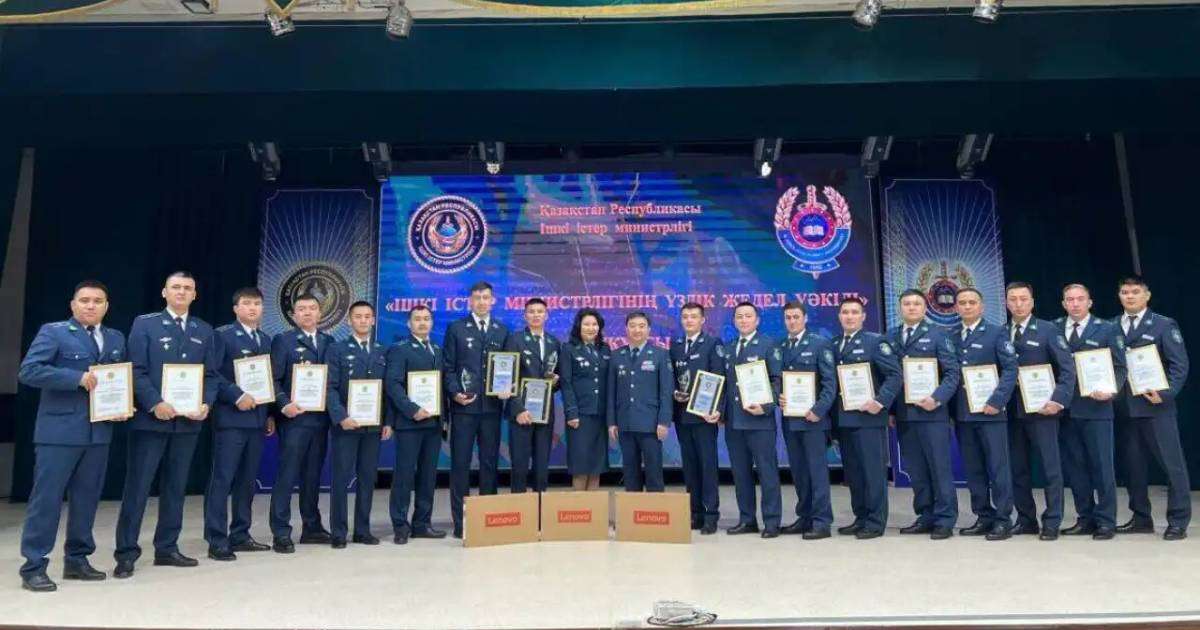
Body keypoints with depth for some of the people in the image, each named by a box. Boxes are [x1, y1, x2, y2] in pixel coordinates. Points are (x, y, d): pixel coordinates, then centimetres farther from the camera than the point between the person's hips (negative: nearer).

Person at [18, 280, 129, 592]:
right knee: (46, 497, -1)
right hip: (60, 430, -5)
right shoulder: (53, 332, -3)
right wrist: (77, 377, -18)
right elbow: (28, 371, -13)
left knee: (87, 497, 12)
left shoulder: (116, 339, 13)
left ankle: (77, 559, 23)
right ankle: (33, 567, 8)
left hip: (99, 431, 5)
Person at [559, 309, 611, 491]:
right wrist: (571, 413, -12)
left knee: (597, 463, 5)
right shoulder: (569, 349, 1)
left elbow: (609, 383, 11)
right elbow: (566, 384, -5)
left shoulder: (605, 350, 12)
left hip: (601, 414, 4)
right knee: (580, 463, -3)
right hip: (580, 414, -4)